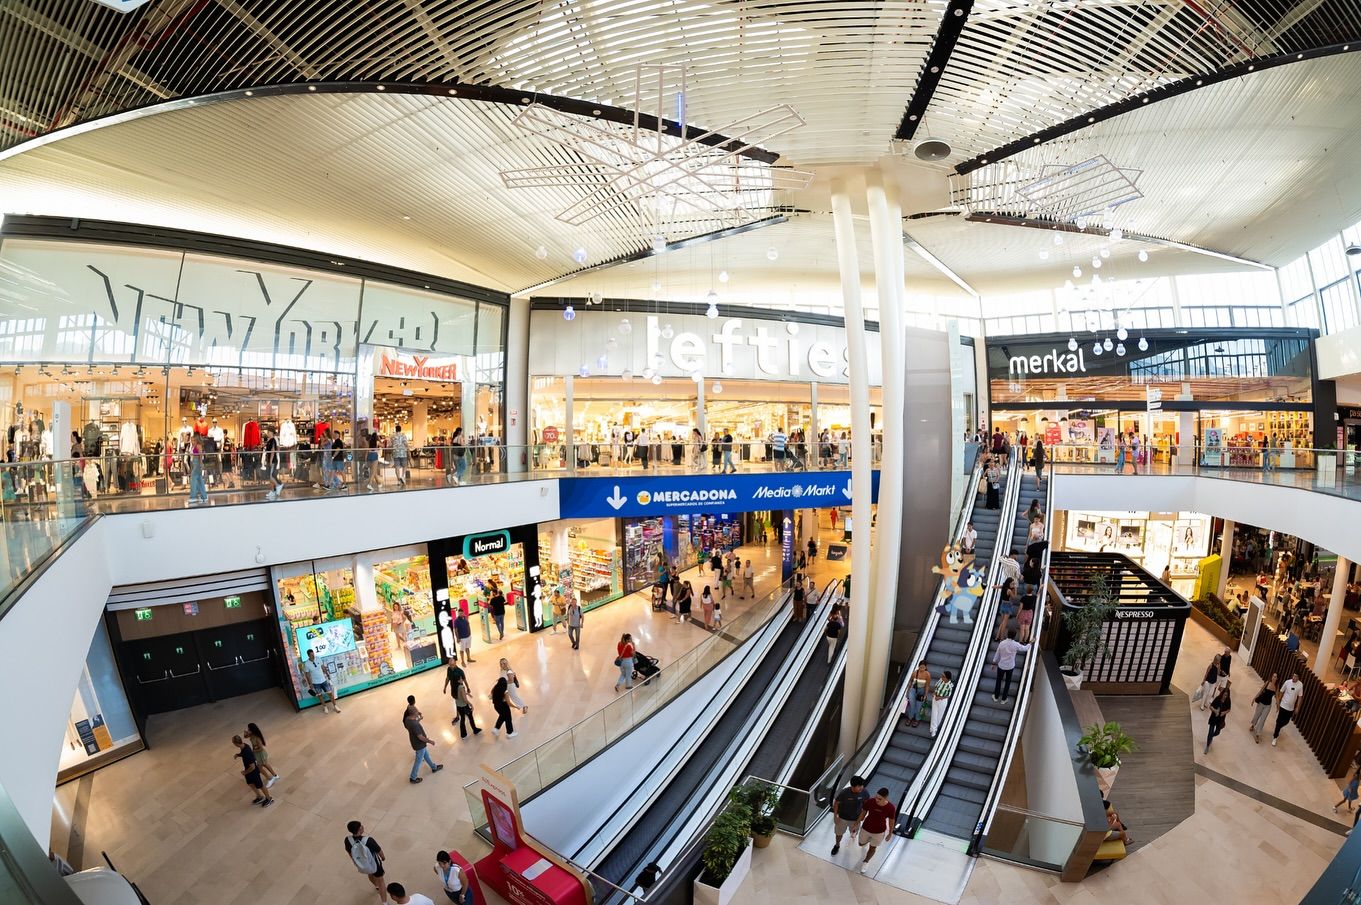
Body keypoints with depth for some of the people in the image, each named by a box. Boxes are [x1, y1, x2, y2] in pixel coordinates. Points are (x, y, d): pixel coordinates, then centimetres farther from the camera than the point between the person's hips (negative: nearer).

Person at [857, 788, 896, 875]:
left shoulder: (891, 808, -28)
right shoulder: (870, 802, -27)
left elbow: (891, 821, -9)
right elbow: (863, 813, -11)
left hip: (879, 831, -1)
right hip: (866, 828, 1)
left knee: (872, 848, 20)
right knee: (861, 844, 24)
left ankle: (865, 862, 50)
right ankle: (867, 841, 61)